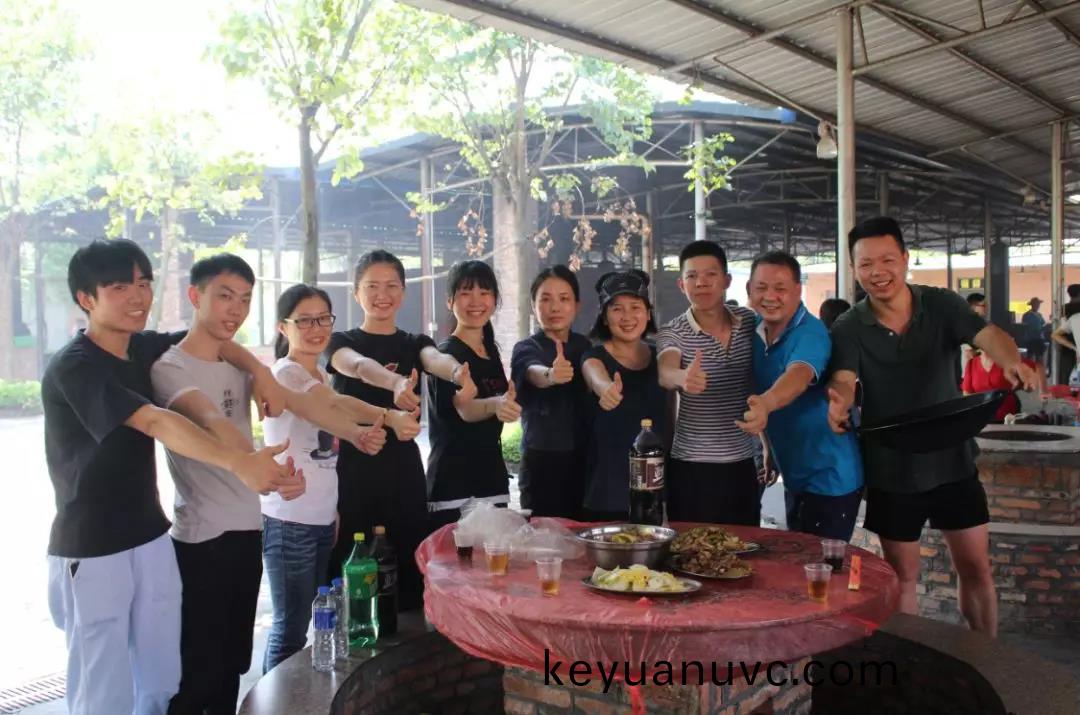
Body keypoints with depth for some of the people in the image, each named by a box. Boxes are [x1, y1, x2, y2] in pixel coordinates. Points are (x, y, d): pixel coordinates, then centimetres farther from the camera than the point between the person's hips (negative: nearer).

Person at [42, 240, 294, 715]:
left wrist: (260, 372, -2)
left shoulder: (143, 347, 3)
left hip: (152, 539, 7)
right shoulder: (73, 368, -18)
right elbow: (158, 424, -32)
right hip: (92, 552, -6)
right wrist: (239, 462, -44)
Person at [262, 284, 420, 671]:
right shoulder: (284, 373, -15)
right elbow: (338, 403, -35)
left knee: (312, 621, 16)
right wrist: (389, 417, -51)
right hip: (289, 520, -8)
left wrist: (333, 509, 14)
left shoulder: (320, 375, 12)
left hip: (322, 518, 8)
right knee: (291, 628, 0)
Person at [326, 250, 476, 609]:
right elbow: (360, 366, -23)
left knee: (408, 569, 6)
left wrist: (458, 372, -42)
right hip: (353, 471, -2)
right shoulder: (342, 342, 1)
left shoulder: (415, 344, 8)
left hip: (404, 472, 2)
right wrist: (397, 381, -46)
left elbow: (437, 359, -16)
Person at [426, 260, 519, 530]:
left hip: (491, 479, 7)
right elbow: (465, 409, -33)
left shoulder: (491, 350, 10)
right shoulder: (446, 354, -13)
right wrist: (496, 404, -51)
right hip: (454, 485, -7)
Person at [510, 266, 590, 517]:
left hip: (583, 459, 4)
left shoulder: (584, 346, 8)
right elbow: (534, 373, -30)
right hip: (543, 461, -4)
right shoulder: (526, 349, -8)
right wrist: (550, 375, -51)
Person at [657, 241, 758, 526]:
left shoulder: (750, 322, 2)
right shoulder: (672, 333, -9)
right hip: (691, 469, -3)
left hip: (743, 464, 4)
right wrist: (683, 378, -53)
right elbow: (664, 373, -30)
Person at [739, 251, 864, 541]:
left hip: (830, 478, -7)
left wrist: (766, 403, -64)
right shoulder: (754, 329, -2)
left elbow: (798, 375, -44)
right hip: (793, 476, 7)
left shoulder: (810, 333, -23)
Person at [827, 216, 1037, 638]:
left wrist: (1012, 363, -44)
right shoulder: (848, 329, -8)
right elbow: (843, 379, -23)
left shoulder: (942, 306, -5)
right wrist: (838, 403, -48)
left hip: (952, 461, 1)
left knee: (976, 568, 11)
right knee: (903, 575, 11)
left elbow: (987, 335, -21)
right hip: (890, 471, -1)